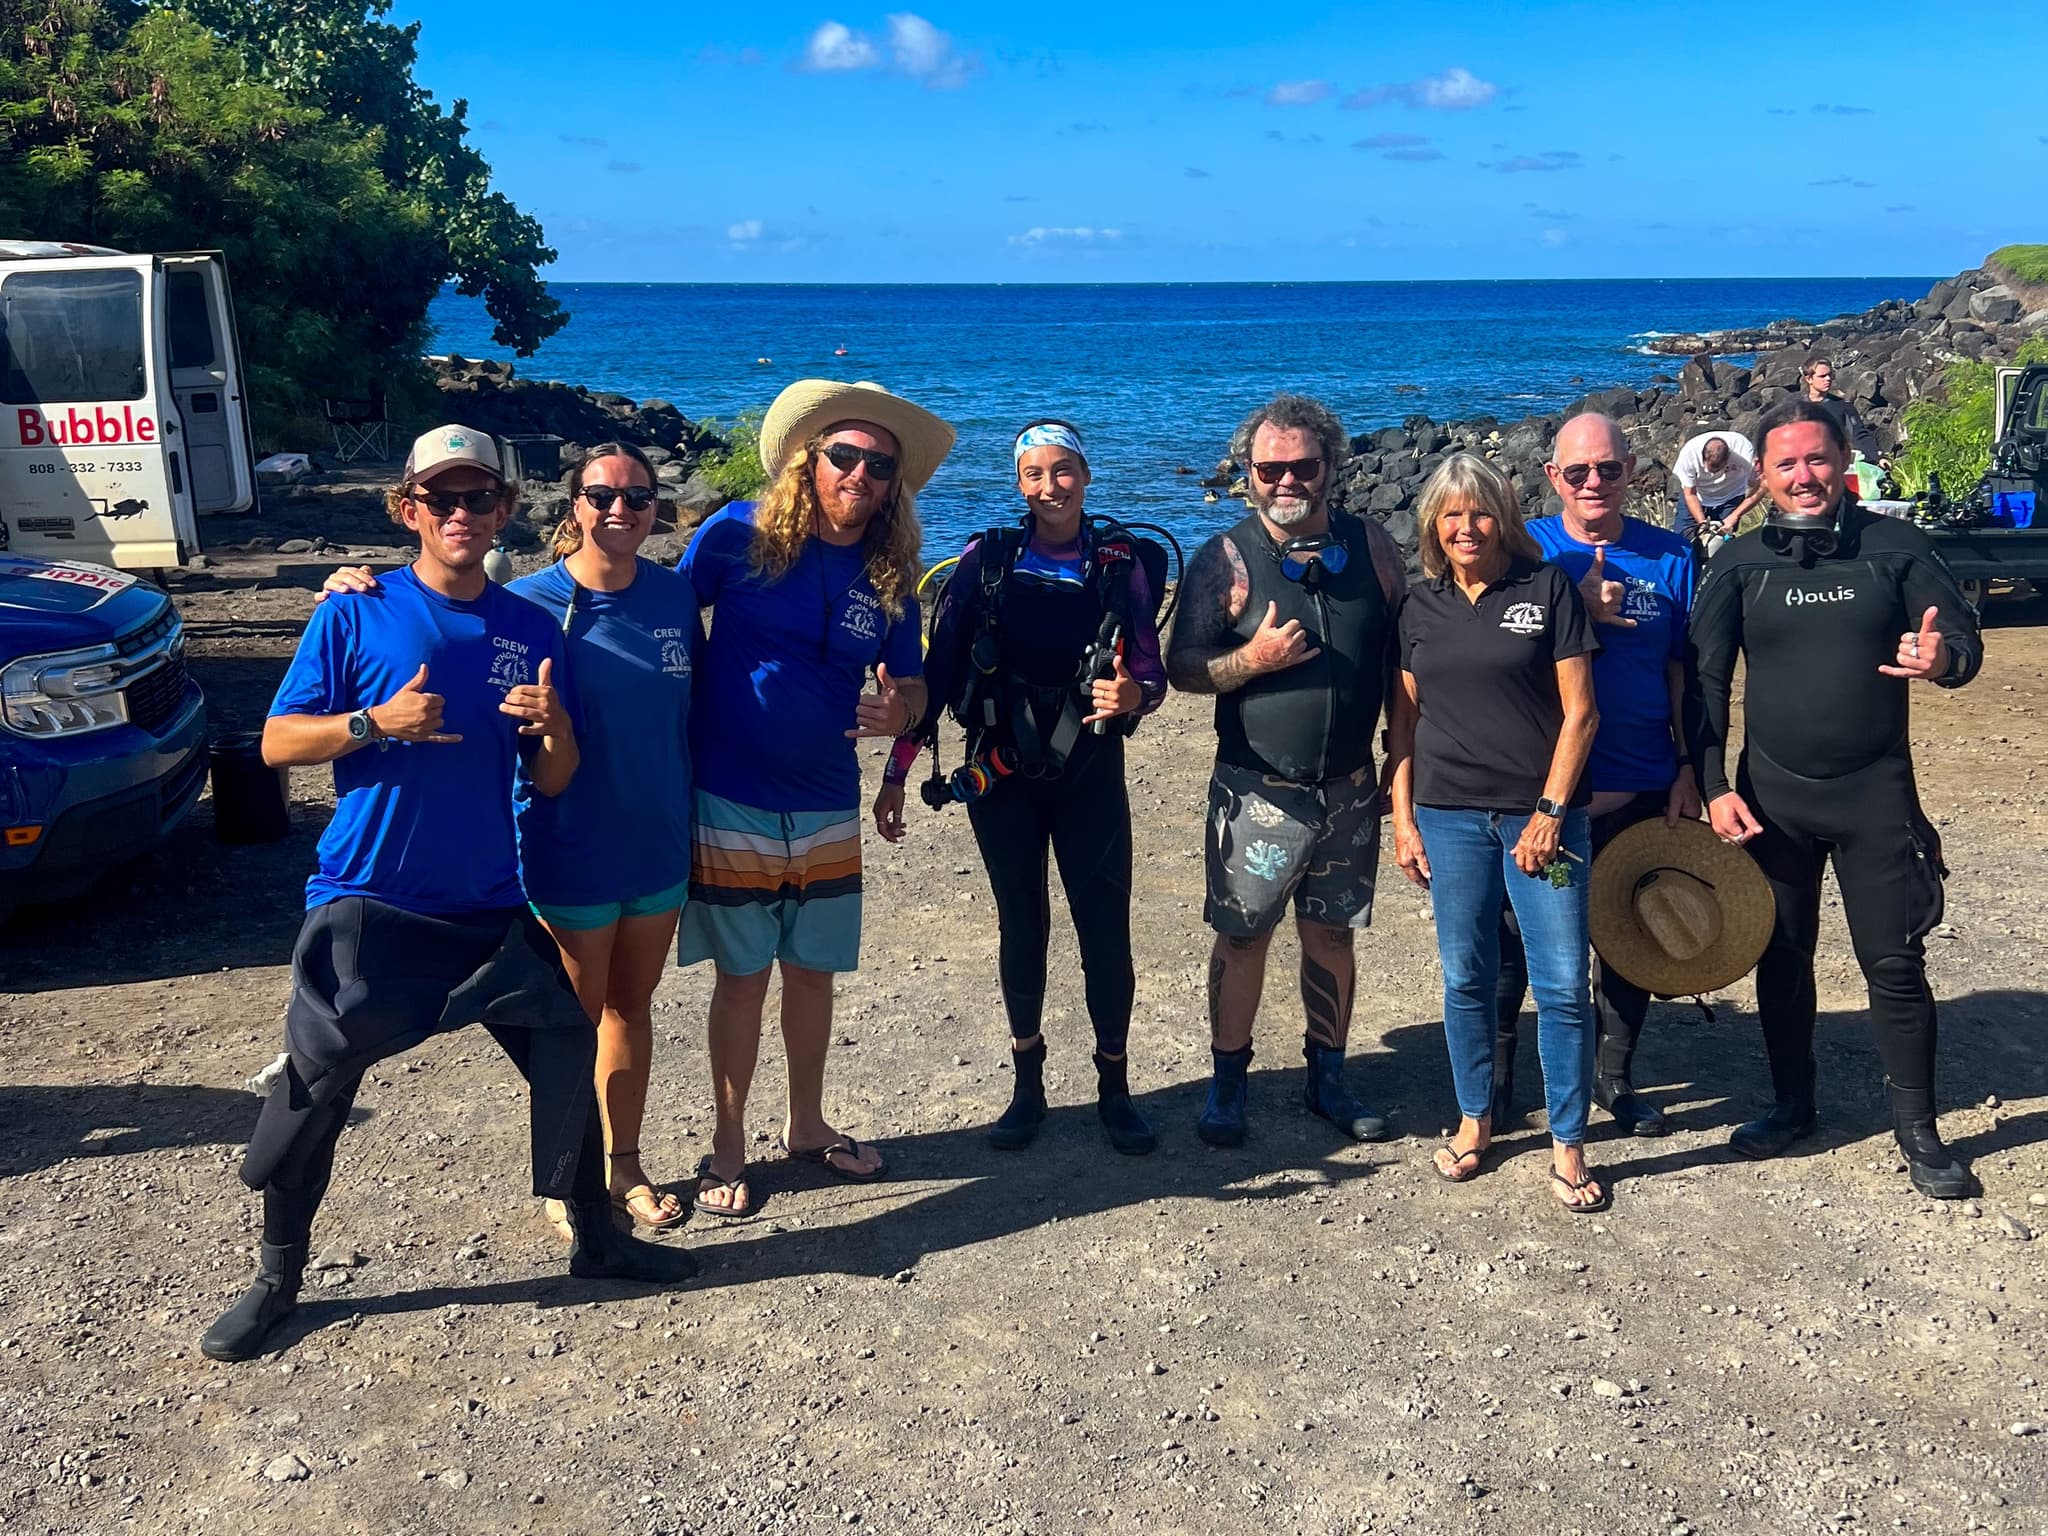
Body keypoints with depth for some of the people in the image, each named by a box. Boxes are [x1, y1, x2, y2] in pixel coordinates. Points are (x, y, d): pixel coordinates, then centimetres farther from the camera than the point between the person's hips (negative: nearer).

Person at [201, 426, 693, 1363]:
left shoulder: (530, 630, 4)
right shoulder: (355, 614, -5)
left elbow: (549, 784, 7)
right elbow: (276, 742, -4)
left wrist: (556, 733, -16)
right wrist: (375, 722, -21)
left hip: (490, 904, 3)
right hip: (369, 905, -3)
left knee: (567, 1054, 4)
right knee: (314, 1084, -1)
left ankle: (595, 1239, 24)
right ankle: (278, 1277, 20)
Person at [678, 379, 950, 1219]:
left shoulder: (889, 578, 0)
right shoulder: (738, 535, -11)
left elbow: (911, 682, 8)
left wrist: (900, 711, -15)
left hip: (828, 810, 4)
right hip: (730, 804, -4)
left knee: (813, 971, 15)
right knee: (742, 980, 6)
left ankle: (806, 1125, 35)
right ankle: (728, 1143, 24)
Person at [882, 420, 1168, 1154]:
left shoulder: (1118, 564, -3)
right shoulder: (987, 559, -3)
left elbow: (1153, 673, -1)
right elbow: (937, 668, -3)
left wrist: (1132, 695, -26)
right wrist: (897, 771, -4)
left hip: (1089, 774, 0)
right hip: (1003, 776, 0)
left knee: (1106, 932, 1)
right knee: (1022, 928, 11)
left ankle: (1114, 1088, 19)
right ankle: (1028, 1086, 26)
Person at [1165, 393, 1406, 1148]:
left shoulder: (1372, 546, 2)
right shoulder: (1225, 559, -6)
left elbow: (1403, 654, 9)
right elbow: (1181, 667, -6)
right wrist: (1254, 659, -22)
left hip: (1349, 790, 3)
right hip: (1258, 793, -2)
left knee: (1331, 935, 13)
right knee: (1242, 938, 5)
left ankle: (1327, 1077, 28)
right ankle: (1227, 1084, 20)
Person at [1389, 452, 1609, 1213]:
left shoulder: (1548, 587, -2)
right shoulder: (1421, 605, 8)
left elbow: (1579, 711, -4)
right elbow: (1405, 720, 11)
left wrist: (1551, 810, -9)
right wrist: (1402, 817, 4)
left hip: (1540, 814, -3)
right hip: (1450, 816, 3)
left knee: (1563, 984, -1)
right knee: (1466, 978, 10)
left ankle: (1567, 1144, 12)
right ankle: (1475, 1119, 27)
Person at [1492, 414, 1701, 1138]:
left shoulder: (1670, 556, 2)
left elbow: (1683, 671, 5)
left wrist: (1688, 769, 2)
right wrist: (1579, 612, -21)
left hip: (1639, 790, 2)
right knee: (1513, 935, 6)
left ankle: (1615, 1076, 32)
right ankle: (1494, 1073, 24)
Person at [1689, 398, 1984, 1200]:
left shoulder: (1893, 545, -2)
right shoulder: (1740, 562, 0)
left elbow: (1965, 636, -1)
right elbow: (1706, 680, 0)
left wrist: (1945, 658, -26)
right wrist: (1714, 786, -7)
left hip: (1875, 793, -1)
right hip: (1771, 794, 1)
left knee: (1895, 963, 2)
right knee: (1781, 959, 11)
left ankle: (1916, 1128, 16)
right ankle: (1792, 1104, 29)